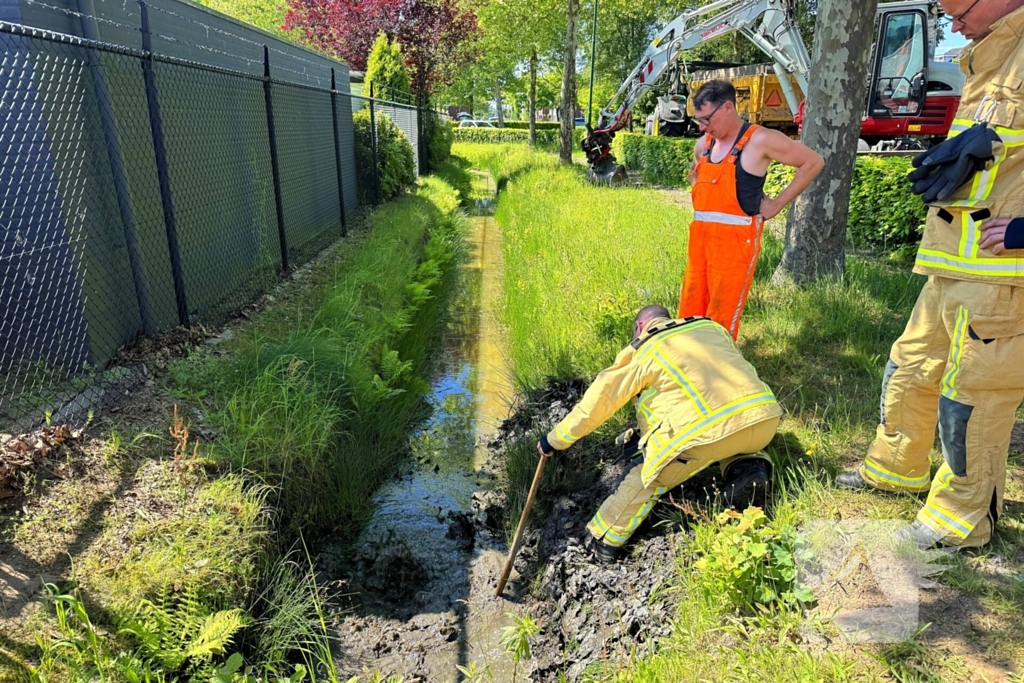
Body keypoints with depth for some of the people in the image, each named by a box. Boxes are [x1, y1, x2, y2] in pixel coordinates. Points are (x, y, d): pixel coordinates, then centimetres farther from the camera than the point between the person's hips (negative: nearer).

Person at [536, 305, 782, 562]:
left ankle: (606, 540, 18)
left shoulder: (641, 350, 13)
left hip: (707, 431, -5)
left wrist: (555, 440, 27)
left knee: (645, 475, 17)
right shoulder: (711, 326, 27)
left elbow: (598, 401, 15)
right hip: (764, 418, 5)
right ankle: (744, 469, 9)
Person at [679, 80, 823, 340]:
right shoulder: (704, 144, 11)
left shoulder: (759, 140, -7)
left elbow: (813, 162, -3)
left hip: (736, 240, -6)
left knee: (722, 316, -5)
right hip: (700, 237, 7)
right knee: (690, 312, 7)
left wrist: (778, 203, -5)